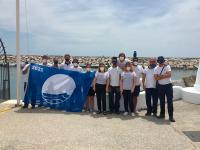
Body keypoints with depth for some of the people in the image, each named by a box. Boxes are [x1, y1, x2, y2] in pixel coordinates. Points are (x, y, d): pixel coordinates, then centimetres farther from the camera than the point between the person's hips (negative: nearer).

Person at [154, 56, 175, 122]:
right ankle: (162, 114, 25)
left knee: (170, 101, -2)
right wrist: (165, 75, -15)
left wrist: (160, 76, -13)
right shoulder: (156, 68, 3)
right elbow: (156, 78, -9)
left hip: (168, 85, -2)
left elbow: (169, 74, -18)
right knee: (161, 101, 12)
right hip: (160, 86, 3)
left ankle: (171, 116, 2)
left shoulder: (167, 66, -3)